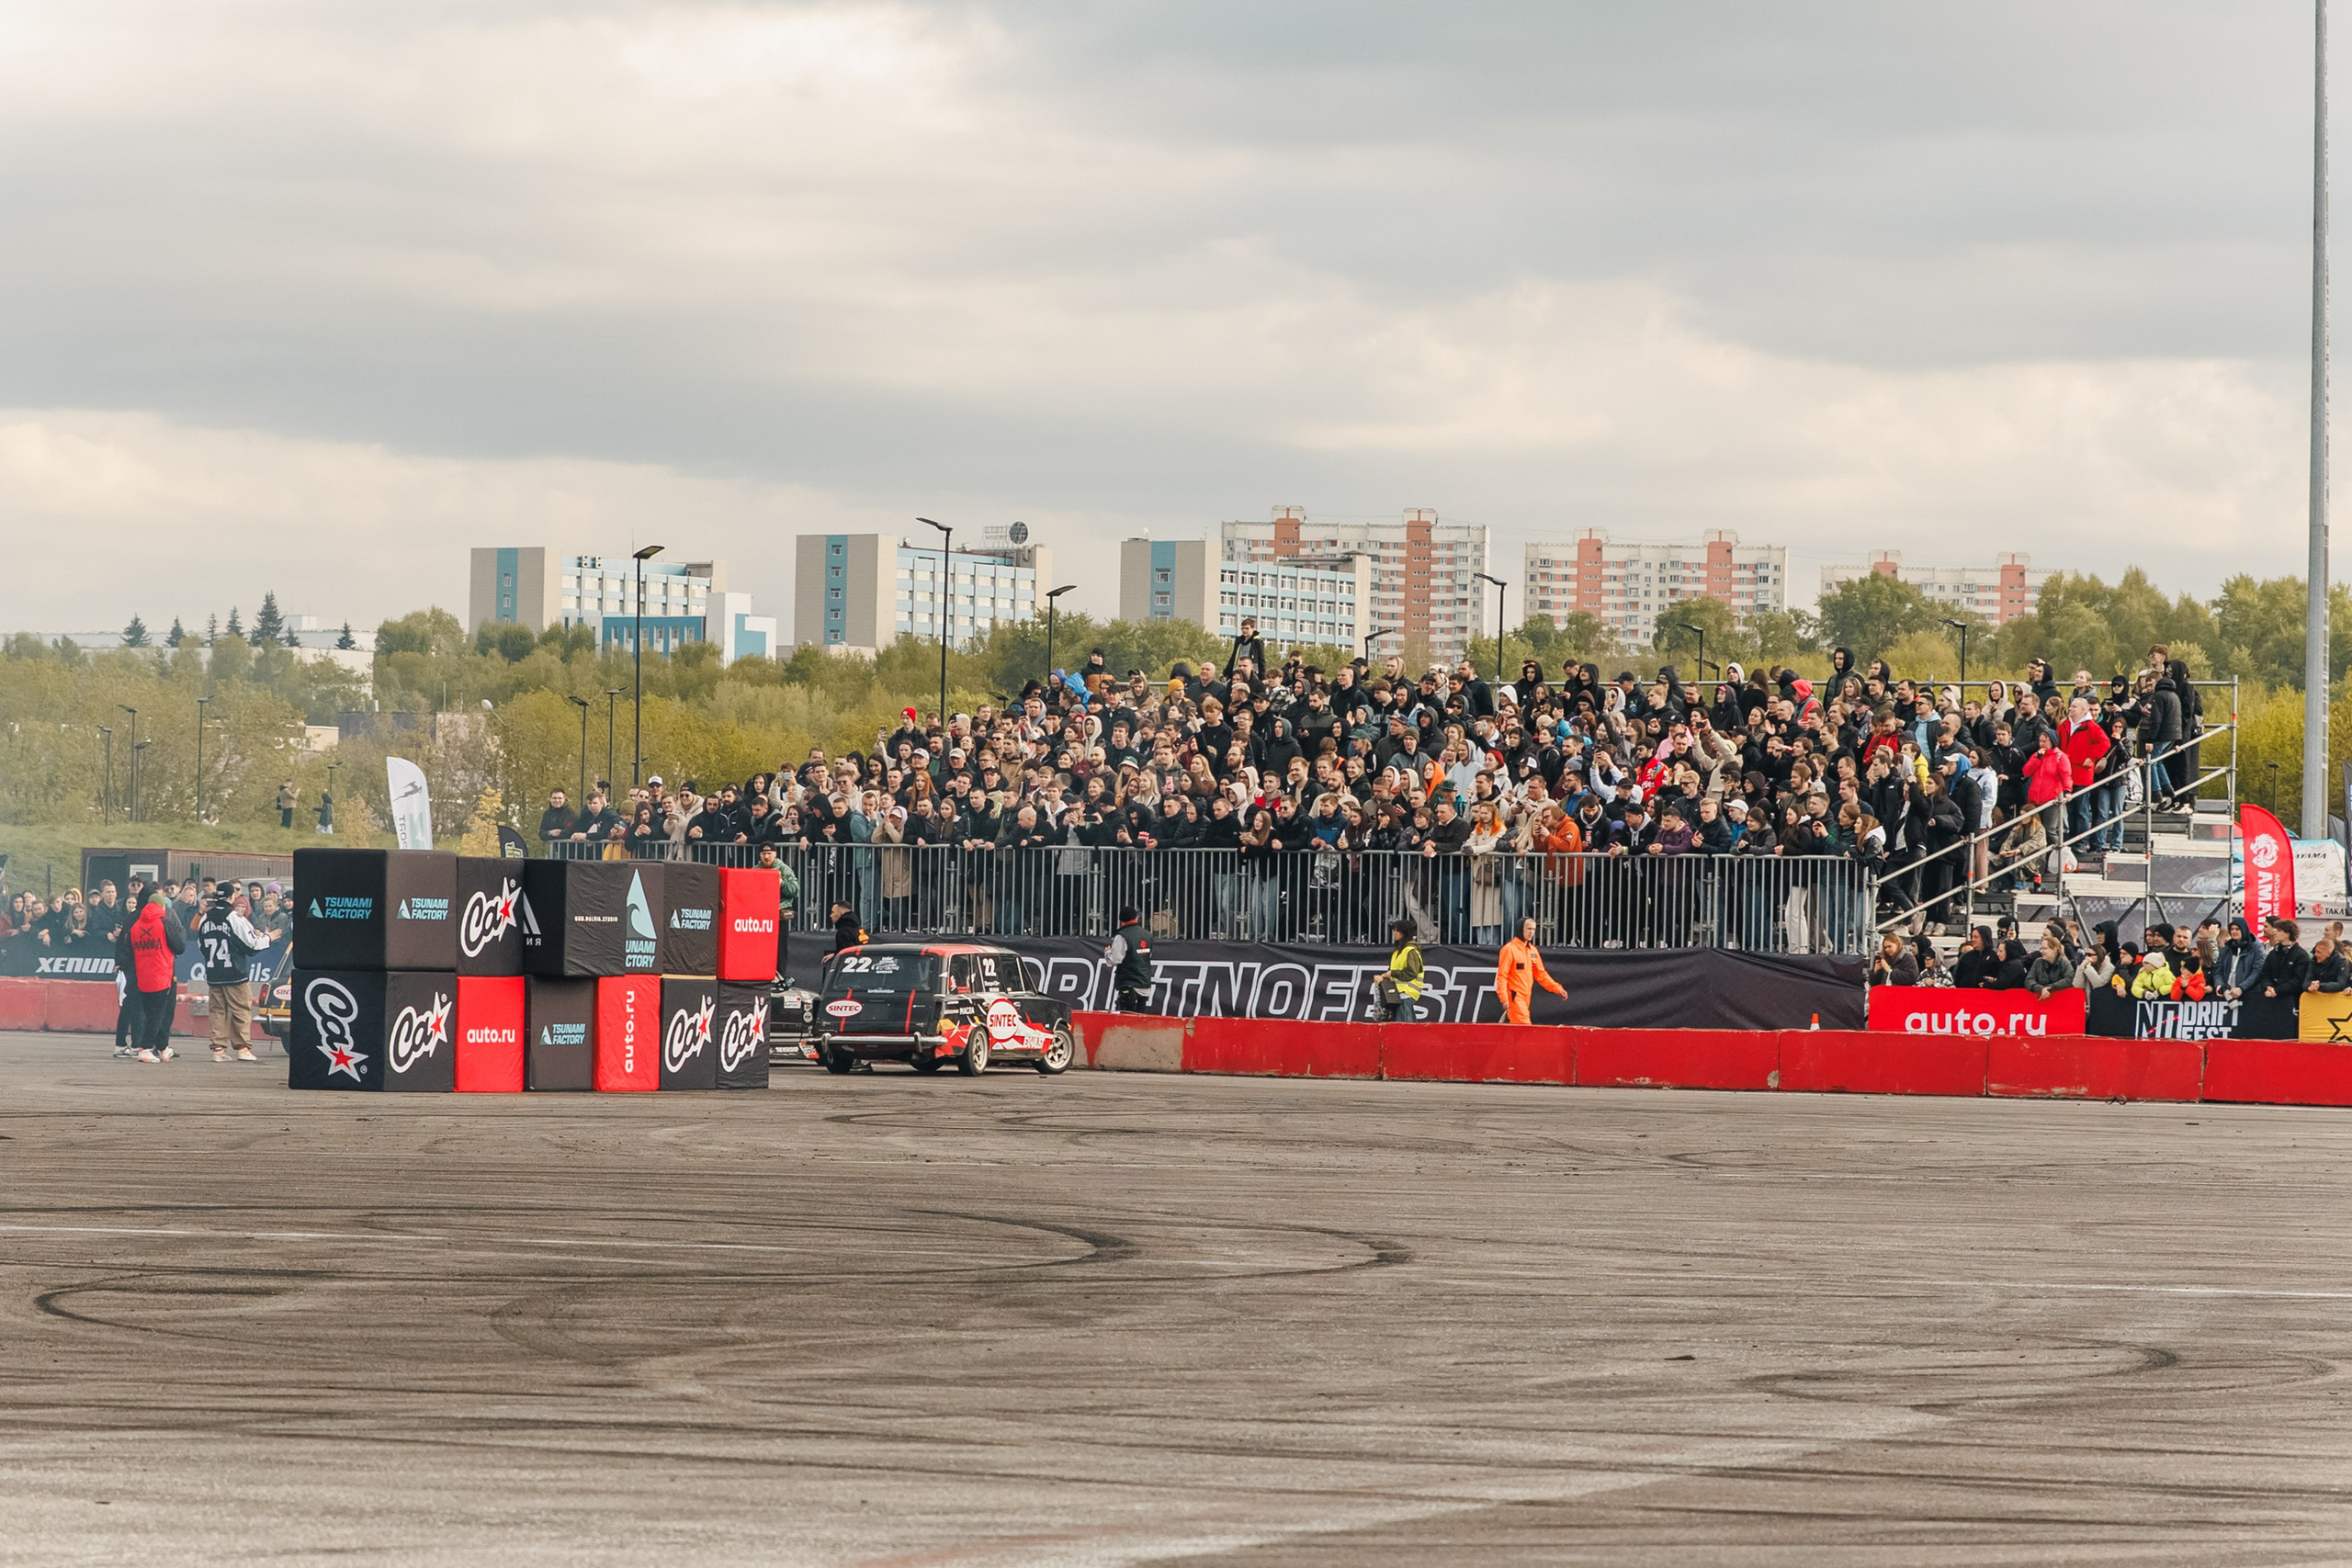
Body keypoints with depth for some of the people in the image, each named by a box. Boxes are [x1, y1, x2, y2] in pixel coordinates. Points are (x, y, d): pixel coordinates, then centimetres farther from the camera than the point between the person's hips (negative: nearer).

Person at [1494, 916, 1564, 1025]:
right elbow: (1502, 976, -12)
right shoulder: (1509, 949, -9)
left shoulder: (1533, 950, 13)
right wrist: (1504, 998, -20)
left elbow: (1541, 974, 18)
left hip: (1526, 997, 7)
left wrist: (1557, 988, 7)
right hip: (1514, 996, -7)